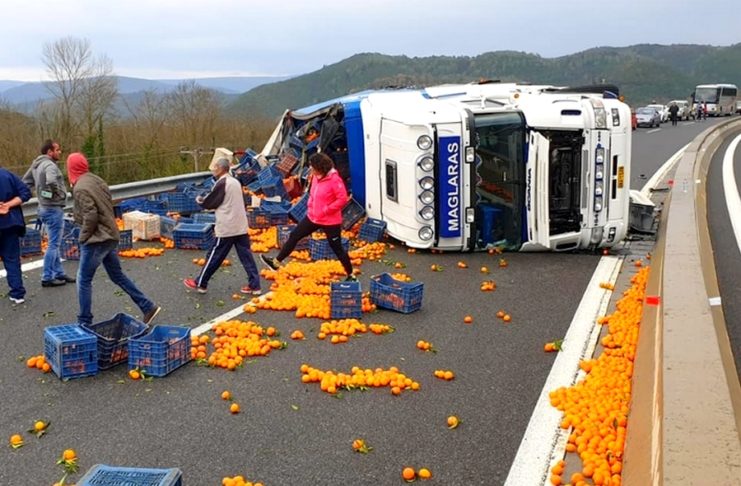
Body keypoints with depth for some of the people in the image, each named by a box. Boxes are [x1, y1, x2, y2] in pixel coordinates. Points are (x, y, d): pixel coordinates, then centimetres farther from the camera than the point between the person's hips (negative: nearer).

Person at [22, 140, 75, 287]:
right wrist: (59, 194, -21)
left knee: (56, 243, 17)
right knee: (54, 244, -2)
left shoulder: (36, 165, 9)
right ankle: (47, 278, 3)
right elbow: (51, 181, -39)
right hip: (53, 209, -10)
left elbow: (26, 181, 18)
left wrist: (40, 190, 13)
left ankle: (59, 273, 25)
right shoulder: (49, 165, -20)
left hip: (45, 207, 10)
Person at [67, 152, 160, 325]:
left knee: (84, 280, 3)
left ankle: (84, 322, 10)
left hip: (96, 240, -9)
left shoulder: (80, 188, -16)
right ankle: (148, 307, 17)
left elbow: (90, 217, -22)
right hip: (110, 236, 9)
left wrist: (83, 238, -10)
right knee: (118, 276, 18)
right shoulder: (97, 180, 10)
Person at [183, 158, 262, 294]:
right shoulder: (235, 182, 14)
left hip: (226, 228, -7)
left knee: (214, 256, 3)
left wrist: (200, 200, 16)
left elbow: (209, 203, -5)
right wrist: (206, 198, 18)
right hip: (241, 227, 7)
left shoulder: (221, 183, -11)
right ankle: (254, 285, 5)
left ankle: (200, 283, 15)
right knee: (246, 256, 6)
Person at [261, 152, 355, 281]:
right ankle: (276, 262, 21)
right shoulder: (316, 177, 3)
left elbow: (343, 199, -24)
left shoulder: (334, 180, -23)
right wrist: (311, 205, 5)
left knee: (337, 248, 3)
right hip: (313, 217, 8)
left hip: (330, 221, -8)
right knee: (294, 236, 10)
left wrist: (326, 210, -23)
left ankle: (351, 275, 19)